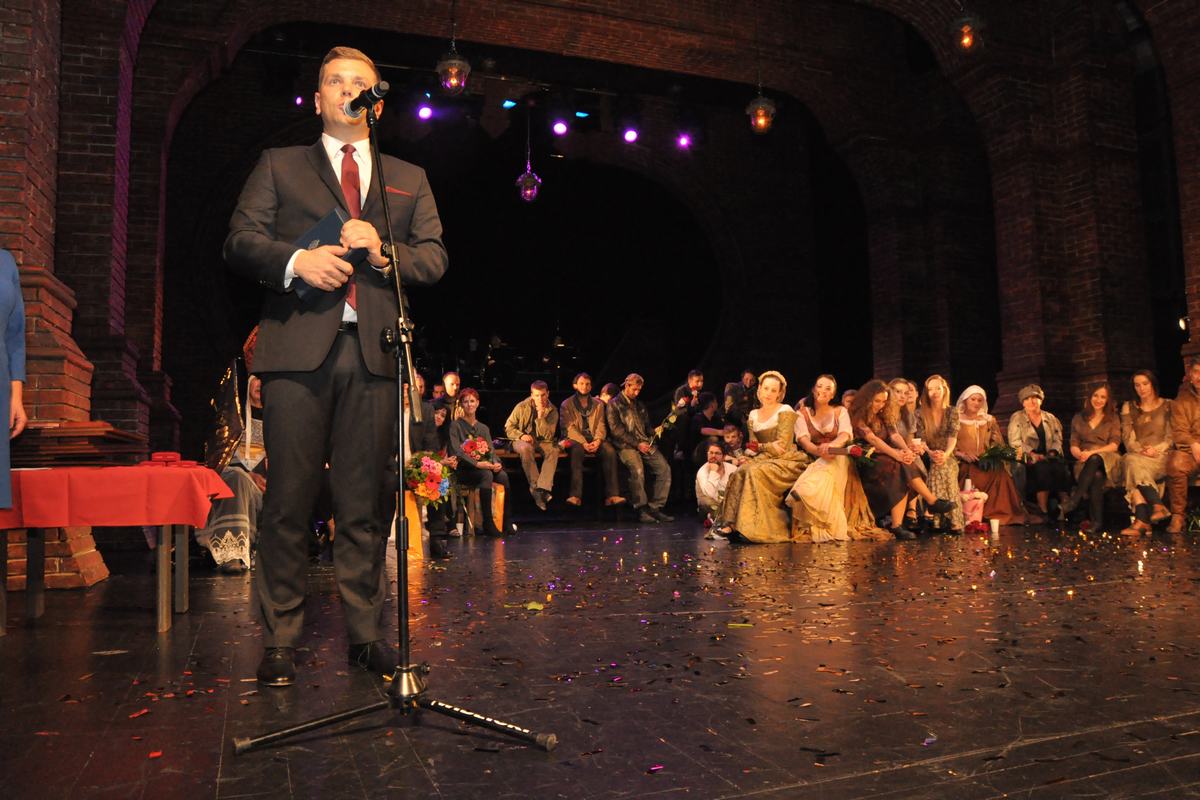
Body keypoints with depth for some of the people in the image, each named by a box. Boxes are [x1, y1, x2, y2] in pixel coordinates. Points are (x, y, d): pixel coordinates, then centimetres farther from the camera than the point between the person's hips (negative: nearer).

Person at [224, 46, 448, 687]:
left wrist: (383, 252, -7)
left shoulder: (408, 179, 22)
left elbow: (434, 258, 13)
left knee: (363, 503, 3)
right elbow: (239, 242, 8)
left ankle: (364, 633, 14)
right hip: (297, 349, -1)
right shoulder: (279, 166, 18)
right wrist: (295, 260, -11)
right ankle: (280, 639, 9)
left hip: (373, 352, 1)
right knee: (288, 501, -2)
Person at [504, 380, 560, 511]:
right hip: (522, 440, -1)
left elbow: (549, 436, -10)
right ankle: (535, 486, -33)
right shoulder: (522, 407, -5)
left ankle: (542, 488, -39)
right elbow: (508, 428, 1)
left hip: (542, 441, 1)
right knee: (525, 448, -38)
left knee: (553, 449, -32)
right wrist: (521, 435, -17)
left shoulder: (552, 411, -3)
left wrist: (540, 417, -22)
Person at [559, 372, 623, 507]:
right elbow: (569, 427, -5)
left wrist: (598, 440, -15)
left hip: (594, 440, 3)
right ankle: (576, 496, -44)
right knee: (577, 450, -38)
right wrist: (583, 443, -20)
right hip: (574, 439, -3)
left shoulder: (598, 404, 17)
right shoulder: (567, 404, 7)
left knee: (610, 450, -28)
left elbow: (601, 425, 7)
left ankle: (612, 495, -32)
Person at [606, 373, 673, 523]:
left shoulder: (640, 405, 25)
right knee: (637, 470, -33)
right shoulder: (614, 404, 4)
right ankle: (641, 509, -21)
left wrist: (650, 440, 6)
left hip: (645, 444, 6)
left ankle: (655, 507, -13)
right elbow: (616, 430, -6)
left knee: (664, 468, -17)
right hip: (626, 446, -6)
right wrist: (637, 444, -12)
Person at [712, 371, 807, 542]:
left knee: (756, 472, -31)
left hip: (787, 462, -5)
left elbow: (782, 447, -13)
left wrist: (759, 447, -7)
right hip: (764, 461, 5)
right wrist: (769, 446, -11)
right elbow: (753, 447, 7)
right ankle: (731, 522, -28)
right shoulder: (753, 415, 13)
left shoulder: (785, 411, -4)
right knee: (740, 473, -23)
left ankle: (754, 527, -30)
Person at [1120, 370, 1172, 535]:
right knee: (1131, 461, -36)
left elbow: (1171, 437, 4)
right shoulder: (1129, 407, 18)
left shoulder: (1167, 406, 12)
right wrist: (1141, 450, -11)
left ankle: (1141, 520, -43)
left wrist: (1156, 449, -14)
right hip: (1137, 454, 2)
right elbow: (1127, 437, 8)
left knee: (1135, 465, -35)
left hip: (1161, 455, -2)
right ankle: (1157, 505, -41)